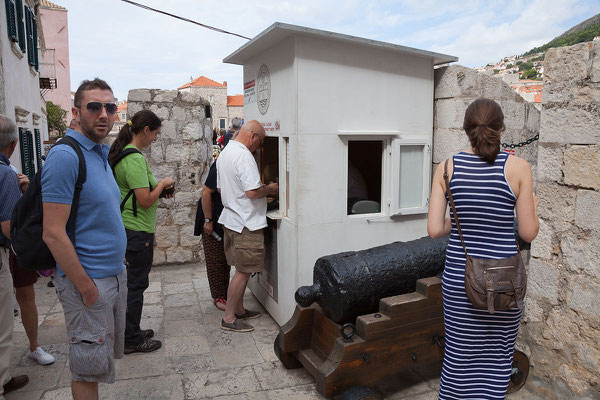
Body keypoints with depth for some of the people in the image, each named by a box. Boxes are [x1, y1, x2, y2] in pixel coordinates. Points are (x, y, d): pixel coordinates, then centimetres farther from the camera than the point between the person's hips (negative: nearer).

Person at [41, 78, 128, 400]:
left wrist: (118, 266, 14)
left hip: (115, 274, 9)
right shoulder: (65, 155, -18)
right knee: (89, 368, 8)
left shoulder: (102, 154, 10)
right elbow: (53, 234, -22)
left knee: (104, 358, 22)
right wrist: (85, 286, -18)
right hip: (88, 280, -9)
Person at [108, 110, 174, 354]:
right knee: (136, 283, 2)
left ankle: (130, 331, 33)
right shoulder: (135, 159, -20)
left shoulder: (122, 154, 12)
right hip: (138, 230, -10)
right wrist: (162, 184, -8)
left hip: (127, 227, 10)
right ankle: (132, 340, 16)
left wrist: (158, 189, 12)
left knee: (133, 281, 19)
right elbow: (145, 201, -24)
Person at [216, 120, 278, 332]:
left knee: (242, 269, 18)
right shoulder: (244, 156, -18)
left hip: (230, 218, 10)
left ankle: (239, 309, 29)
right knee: (244, 271, -1)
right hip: (246, 223, -10)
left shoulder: (224, 153, 14)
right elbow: (252, 192, -26)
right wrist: (269, 189, -6)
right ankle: (229, 318, 7)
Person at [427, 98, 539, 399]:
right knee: (498, 352, 19)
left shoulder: (447, 168, -6)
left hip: (459, 273, 1)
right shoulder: (518, 168, -10)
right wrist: (533, 207, 14)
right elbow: (528, 233, -6)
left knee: (459, 351, 17)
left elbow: (434, 229, -8)